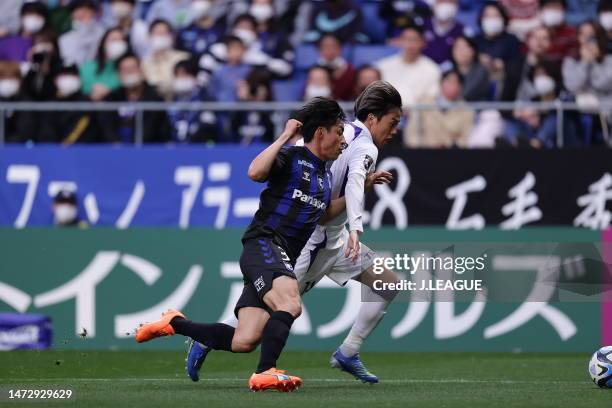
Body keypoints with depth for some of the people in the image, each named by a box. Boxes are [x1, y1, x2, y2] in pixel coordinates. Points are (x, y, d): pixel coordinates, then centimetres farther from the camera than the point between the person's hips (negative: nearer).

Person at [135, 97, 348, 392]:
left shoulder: (325, 174, 21)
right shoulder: (291, 157, -4)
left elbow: (324, 213, 35)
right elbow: (255, 172, -23)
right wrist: (285, 137, -17)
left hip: (284, 260, 8)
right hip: (263, 244, -8)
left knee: (243, 342, -3)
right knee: (290, 305, -34)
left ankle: (175, 323, 17)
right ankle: (265, 373, -36)